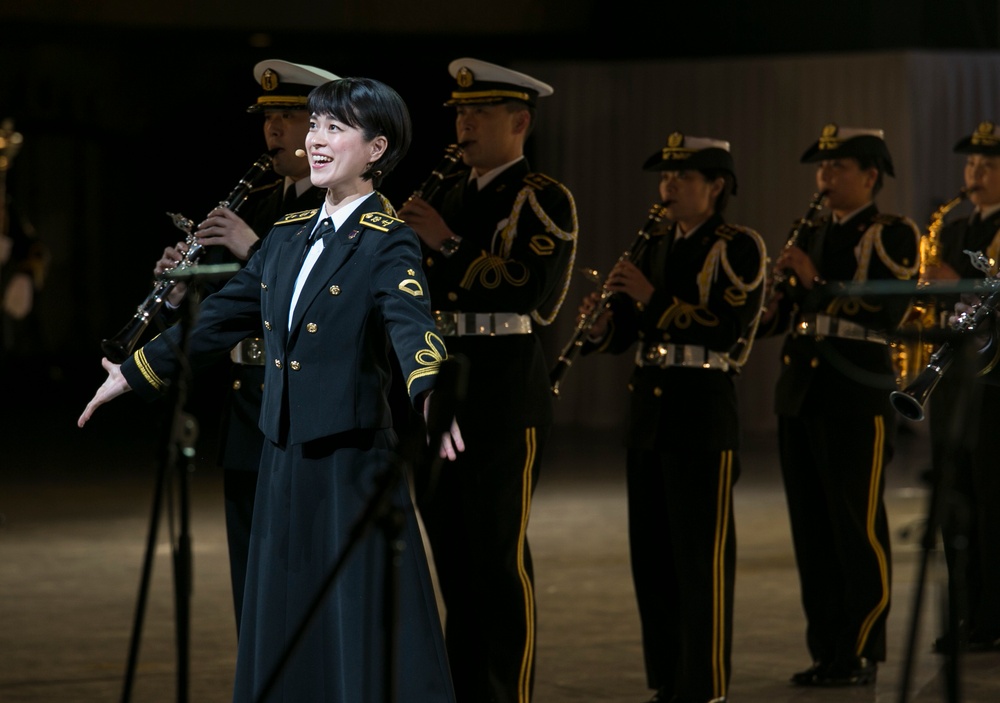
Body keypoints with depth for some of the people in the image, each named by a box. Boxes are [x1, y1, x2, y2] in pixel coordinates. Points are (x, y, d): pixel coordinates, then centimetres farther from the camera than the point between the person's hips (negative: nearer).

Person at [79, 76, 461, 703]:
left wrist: (429, 393, -46)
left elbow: (410, 320, -26)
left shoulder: (389, 241, -9)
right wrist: (134, 374, 22)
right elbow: (221, 316, 20)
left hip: (354, 456, -7)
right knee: (286, 616, 10)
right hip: (286, 456, 7)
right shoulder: (290, 235, 13)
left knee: (362, 621, -6)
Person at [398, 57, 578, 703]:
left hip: (506, 386, -7)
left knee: (499, 552, -5)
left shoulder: (544, 200, -6)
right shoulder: (447, 195, 15)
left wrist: (449, 245, -19)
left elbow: (535, 297, -18)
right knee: (450, 545, 10)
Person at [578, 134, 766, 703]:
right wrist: (599, 319, -8)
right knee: (652, 550, 9)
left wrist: (652, 298, -20)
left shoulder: (738, 248, -5)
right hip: (649, 407, 7)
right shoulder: (654, 246, 15)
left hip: (704, 408, -7)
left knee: (702, 553, -5)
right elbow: (621, 334, 15)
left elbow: (727, 332, -17)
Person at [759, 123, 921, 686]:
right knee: (812, 528, 8)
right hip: (801, 392, 7)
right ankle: (826, 649, 15)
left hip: (856, 394, -7)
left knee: (858, 528, -4)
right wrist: (767, 311, -2)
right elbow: (784, 311, 20)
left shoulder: (892, 235, -4)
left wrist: (818, 281, -18)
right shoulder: (811, 235, 18)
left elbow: (887, 314, -16)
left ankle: (862, 655, 0)